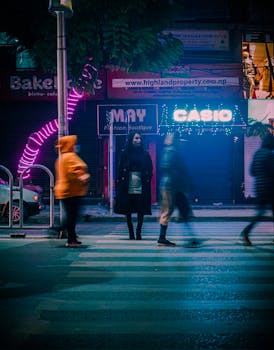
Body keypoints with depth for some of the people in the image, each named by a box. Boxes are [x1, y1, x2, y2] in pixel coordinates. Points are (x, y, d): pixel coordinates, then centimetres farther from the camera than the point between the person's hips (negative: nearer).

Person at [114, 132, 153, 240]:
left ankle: (138, 232, 12)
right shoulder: (125, 153, 3)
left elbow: (150, 170, 8)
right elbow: (120, 169, 3)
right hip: (127, 187, 0)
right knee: (127, 210, 5)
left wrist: (147, 180, -3)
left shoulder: (145, 154, 5)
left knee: (141, 210, 1)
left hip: (141, 187, 0)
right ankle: (131, 232, 16)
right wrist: (119, 182, -4)